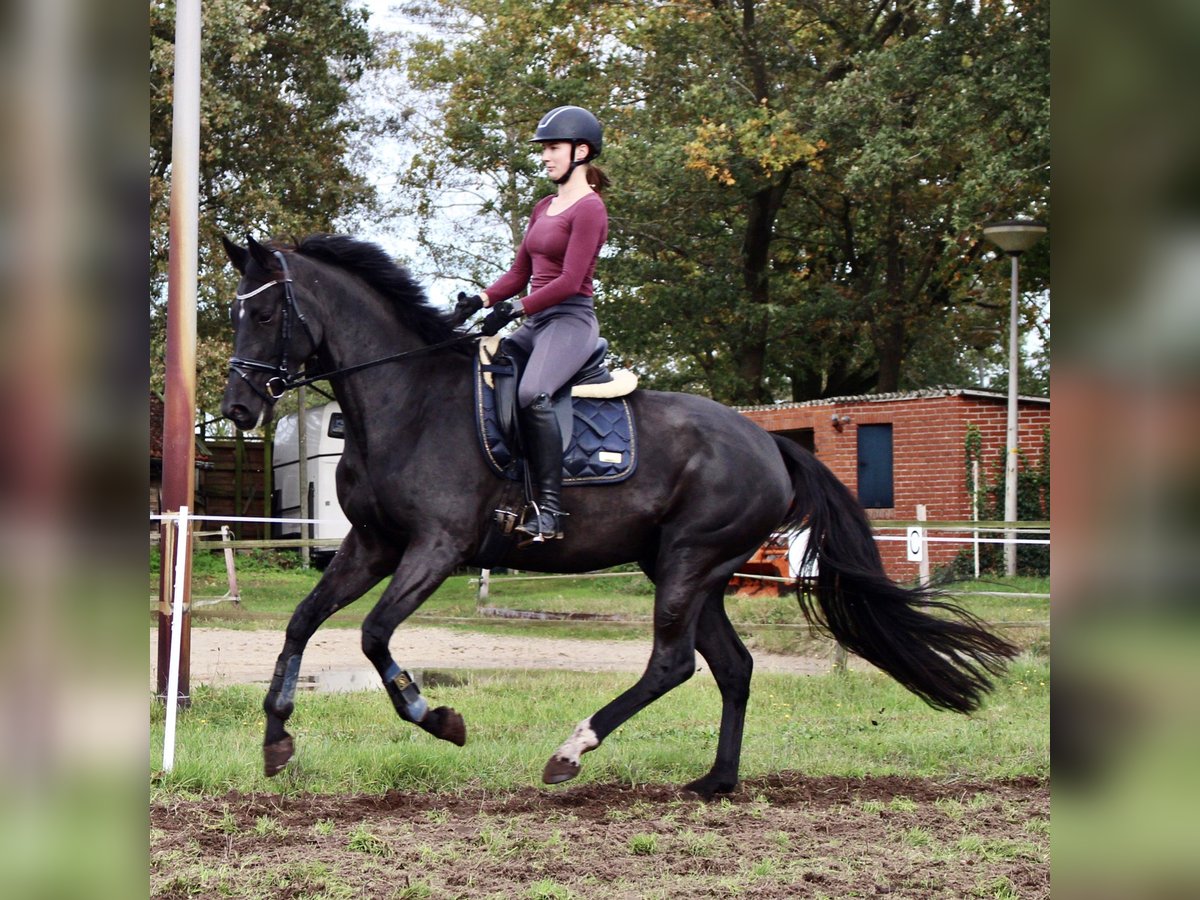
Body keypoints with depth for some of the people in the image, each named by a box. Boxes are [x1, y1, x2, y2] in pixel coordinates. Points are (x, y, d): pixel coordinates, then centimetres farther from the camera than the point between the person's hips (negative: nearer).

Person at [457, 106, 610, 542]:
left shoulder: (589, 208, -7)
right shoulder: (544, 208, 21)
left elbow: (570, 281, -15)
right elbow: (519, 274, 19)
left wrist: (515, 310, -20)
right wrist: (481, 300, 2)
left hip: (570, 320, -10)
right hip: (536, 323, 10)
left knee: (531, 394, -33)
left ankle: (548, 507, -32)